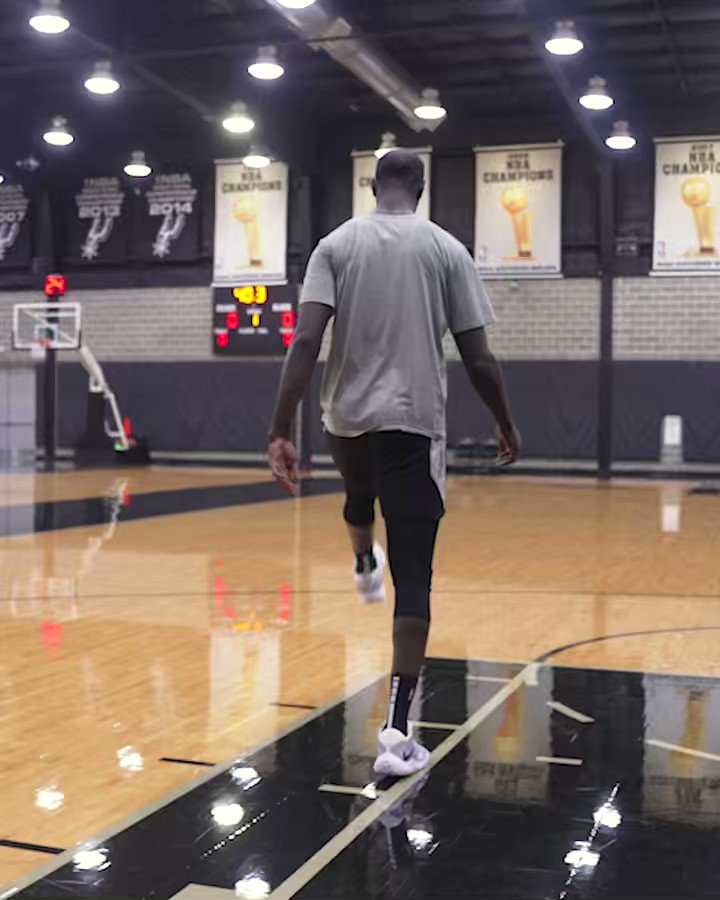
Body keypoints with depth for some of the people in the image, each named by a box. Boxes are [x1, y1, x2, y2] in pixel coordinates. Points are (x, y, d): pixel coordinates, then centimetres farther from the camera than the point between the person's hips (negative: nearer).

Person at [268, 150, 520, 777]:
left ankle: (366, 569, 69)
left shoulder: (337, 243, 3)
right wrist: (506, 424, 14)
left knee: (360, 495, 37)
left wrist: (281, 432, -9)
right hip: (414, 421, -2)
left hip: (347, 416, 3)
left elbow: (306, 341, -9)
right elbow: (478, 356, 0)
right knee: (414, 580, -1)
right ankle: (397, 733, -8)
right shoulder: (447, 249, 1)